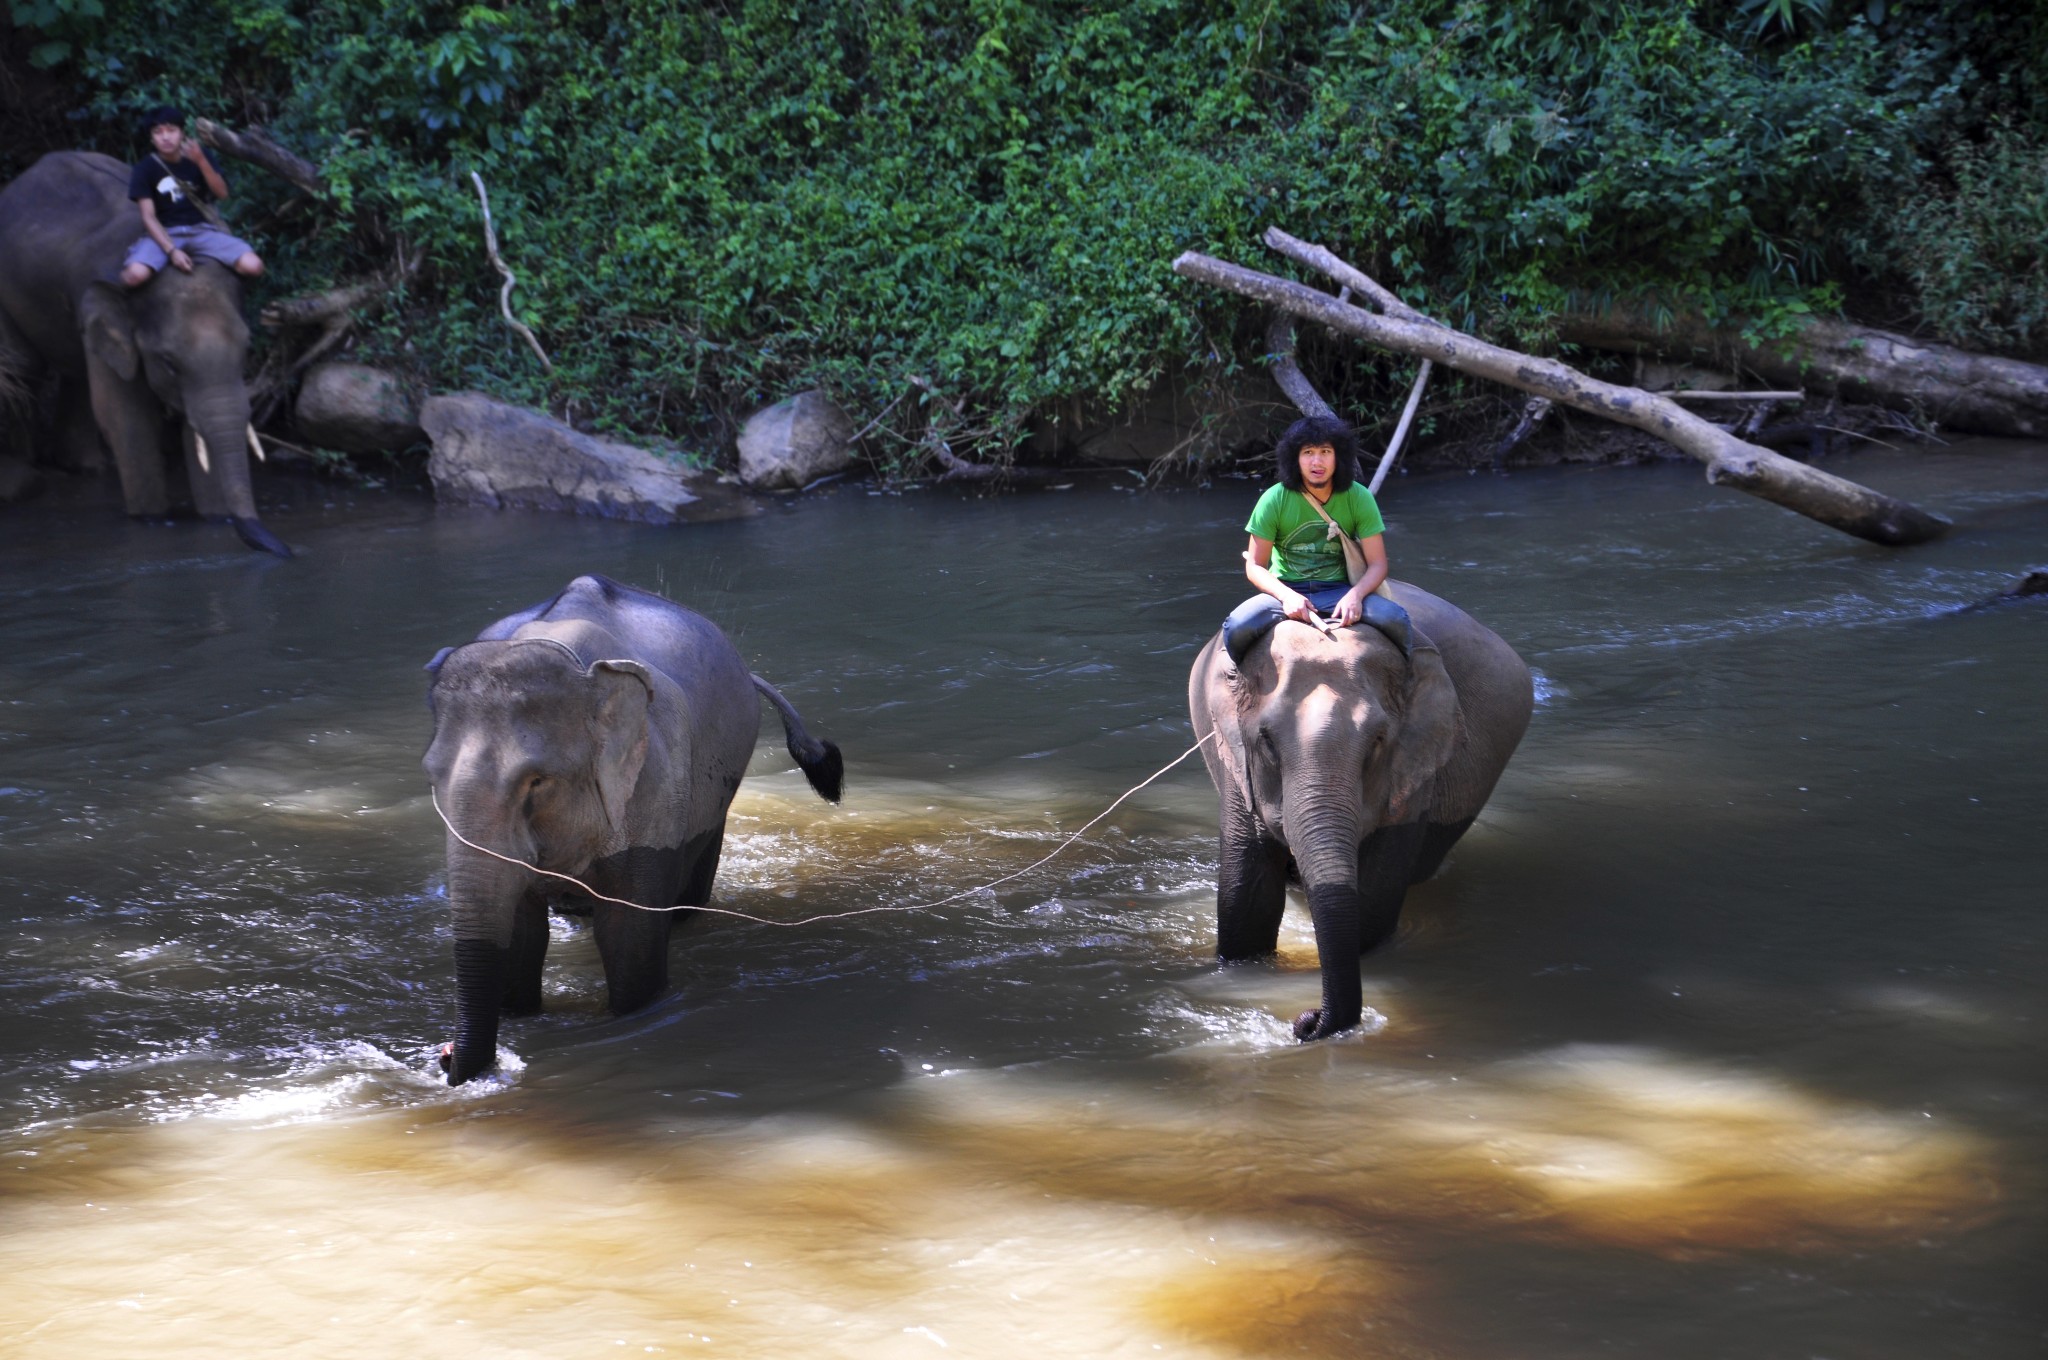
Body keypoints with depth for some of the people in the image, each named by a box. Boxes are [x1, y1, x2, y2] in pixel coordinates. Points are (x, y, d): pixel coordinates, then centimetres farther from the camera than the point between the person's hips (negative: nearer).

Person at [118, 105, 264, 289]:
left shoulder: (200, 155, 2)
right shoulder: (145, 168, -5)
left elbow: (222, 193, -8)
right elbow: (148, 217, -9)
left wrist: (201, 161, -23)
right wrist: (171, 250, -24)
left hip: (201, 230, 2)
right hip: (164, 233, -2)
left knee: (252, 266, -23)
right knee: (135, 275, -35)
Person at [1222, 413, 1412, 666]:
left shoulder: (1359, 498, -4)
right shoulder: (1274, 500, -7)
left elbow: (1377, 564, -5)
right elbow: (1255, 566, -4)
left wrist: (1354, 595, -26)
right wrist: (1287, 596, -23)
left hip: (1338, 591, 1)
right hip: (1285, 590, -1)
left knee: (1395, 619, -27)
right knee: (1237, 627, -30)